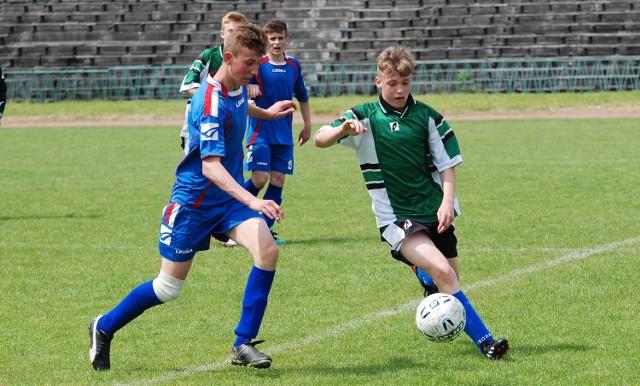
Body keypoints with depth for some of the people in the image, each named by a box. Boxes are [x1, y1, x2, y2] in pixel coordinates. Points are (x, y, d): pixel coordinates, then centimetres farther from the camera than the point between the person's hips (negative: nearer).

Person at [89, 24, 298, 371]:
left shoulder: (237, 88, 0)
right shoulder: (211, 104, -27)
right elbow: (211, 166, -37)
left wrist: (267, 112, 39)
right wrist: (252, 201, -47)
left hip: (231, 196, 7)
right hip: (194, 199, -7)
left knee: (267, 251, -18)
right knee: (169, 288, 3)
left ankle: (243, 344, -10)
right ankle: (104, 327, 28)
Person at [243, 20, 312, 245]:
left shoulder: (294, 66, 7)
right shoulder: (258, 64, -7)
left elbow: (302, 97, 19)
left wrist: (307, 125, 21)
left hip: (284, 135, 5)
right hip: (260, 132, -4)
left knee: (278, 181, 1)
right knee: (259, 179, -12)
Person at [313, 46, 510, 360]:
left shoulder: (427, 116, 2)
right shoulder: (365, 116, -2)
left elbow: (447, 164, 4)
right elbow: (319, 140, -12)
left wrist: (447, 202, -11)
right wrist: (343, 129, -33)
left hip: (435, 212, 3)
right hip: (396, 216, -3)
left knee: (450, 284, 11)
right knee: (442, 272, -23)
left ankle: (423, 272, 47)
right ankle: (483, 339, -20)